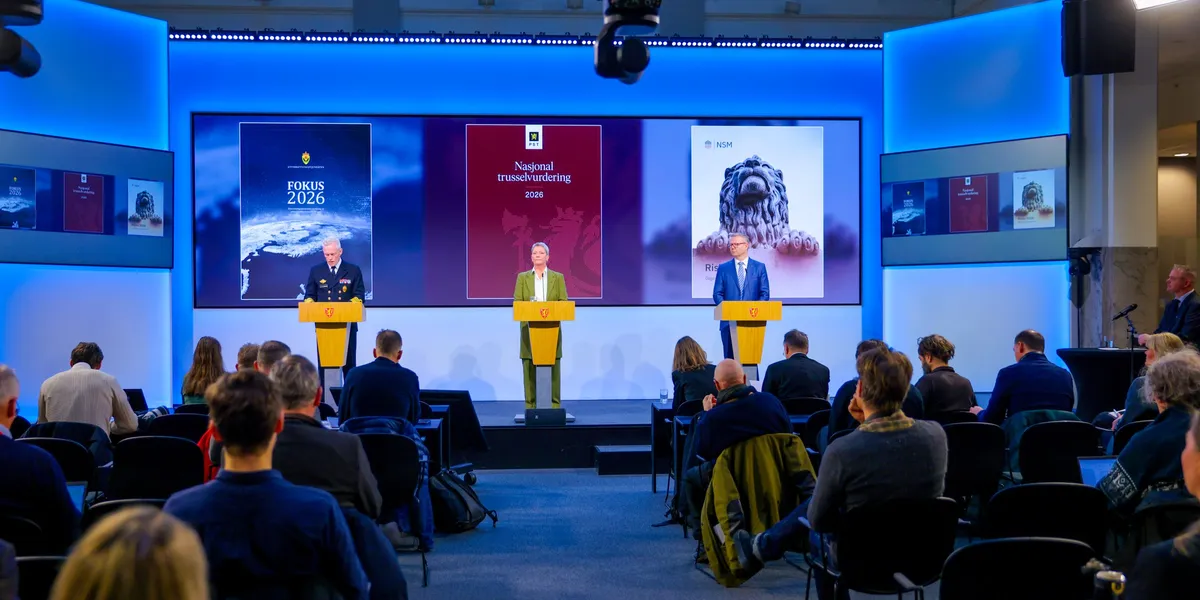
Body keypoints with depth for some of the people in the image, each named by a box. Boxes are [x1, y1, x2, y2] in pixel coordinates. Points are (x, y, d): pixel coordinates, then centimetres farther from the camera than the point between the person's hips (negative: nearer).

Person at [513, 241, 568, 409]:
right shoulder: (522, 277, 9)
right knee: (530, 368, -2)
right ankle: (531, 407, 3)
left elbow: (564, 302, 3)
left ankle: (554, 406, 5)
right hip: (529, 329, 0)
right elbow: (517, 302, 3)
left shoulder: (558, 277, 9)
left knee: (553, 368, -1)